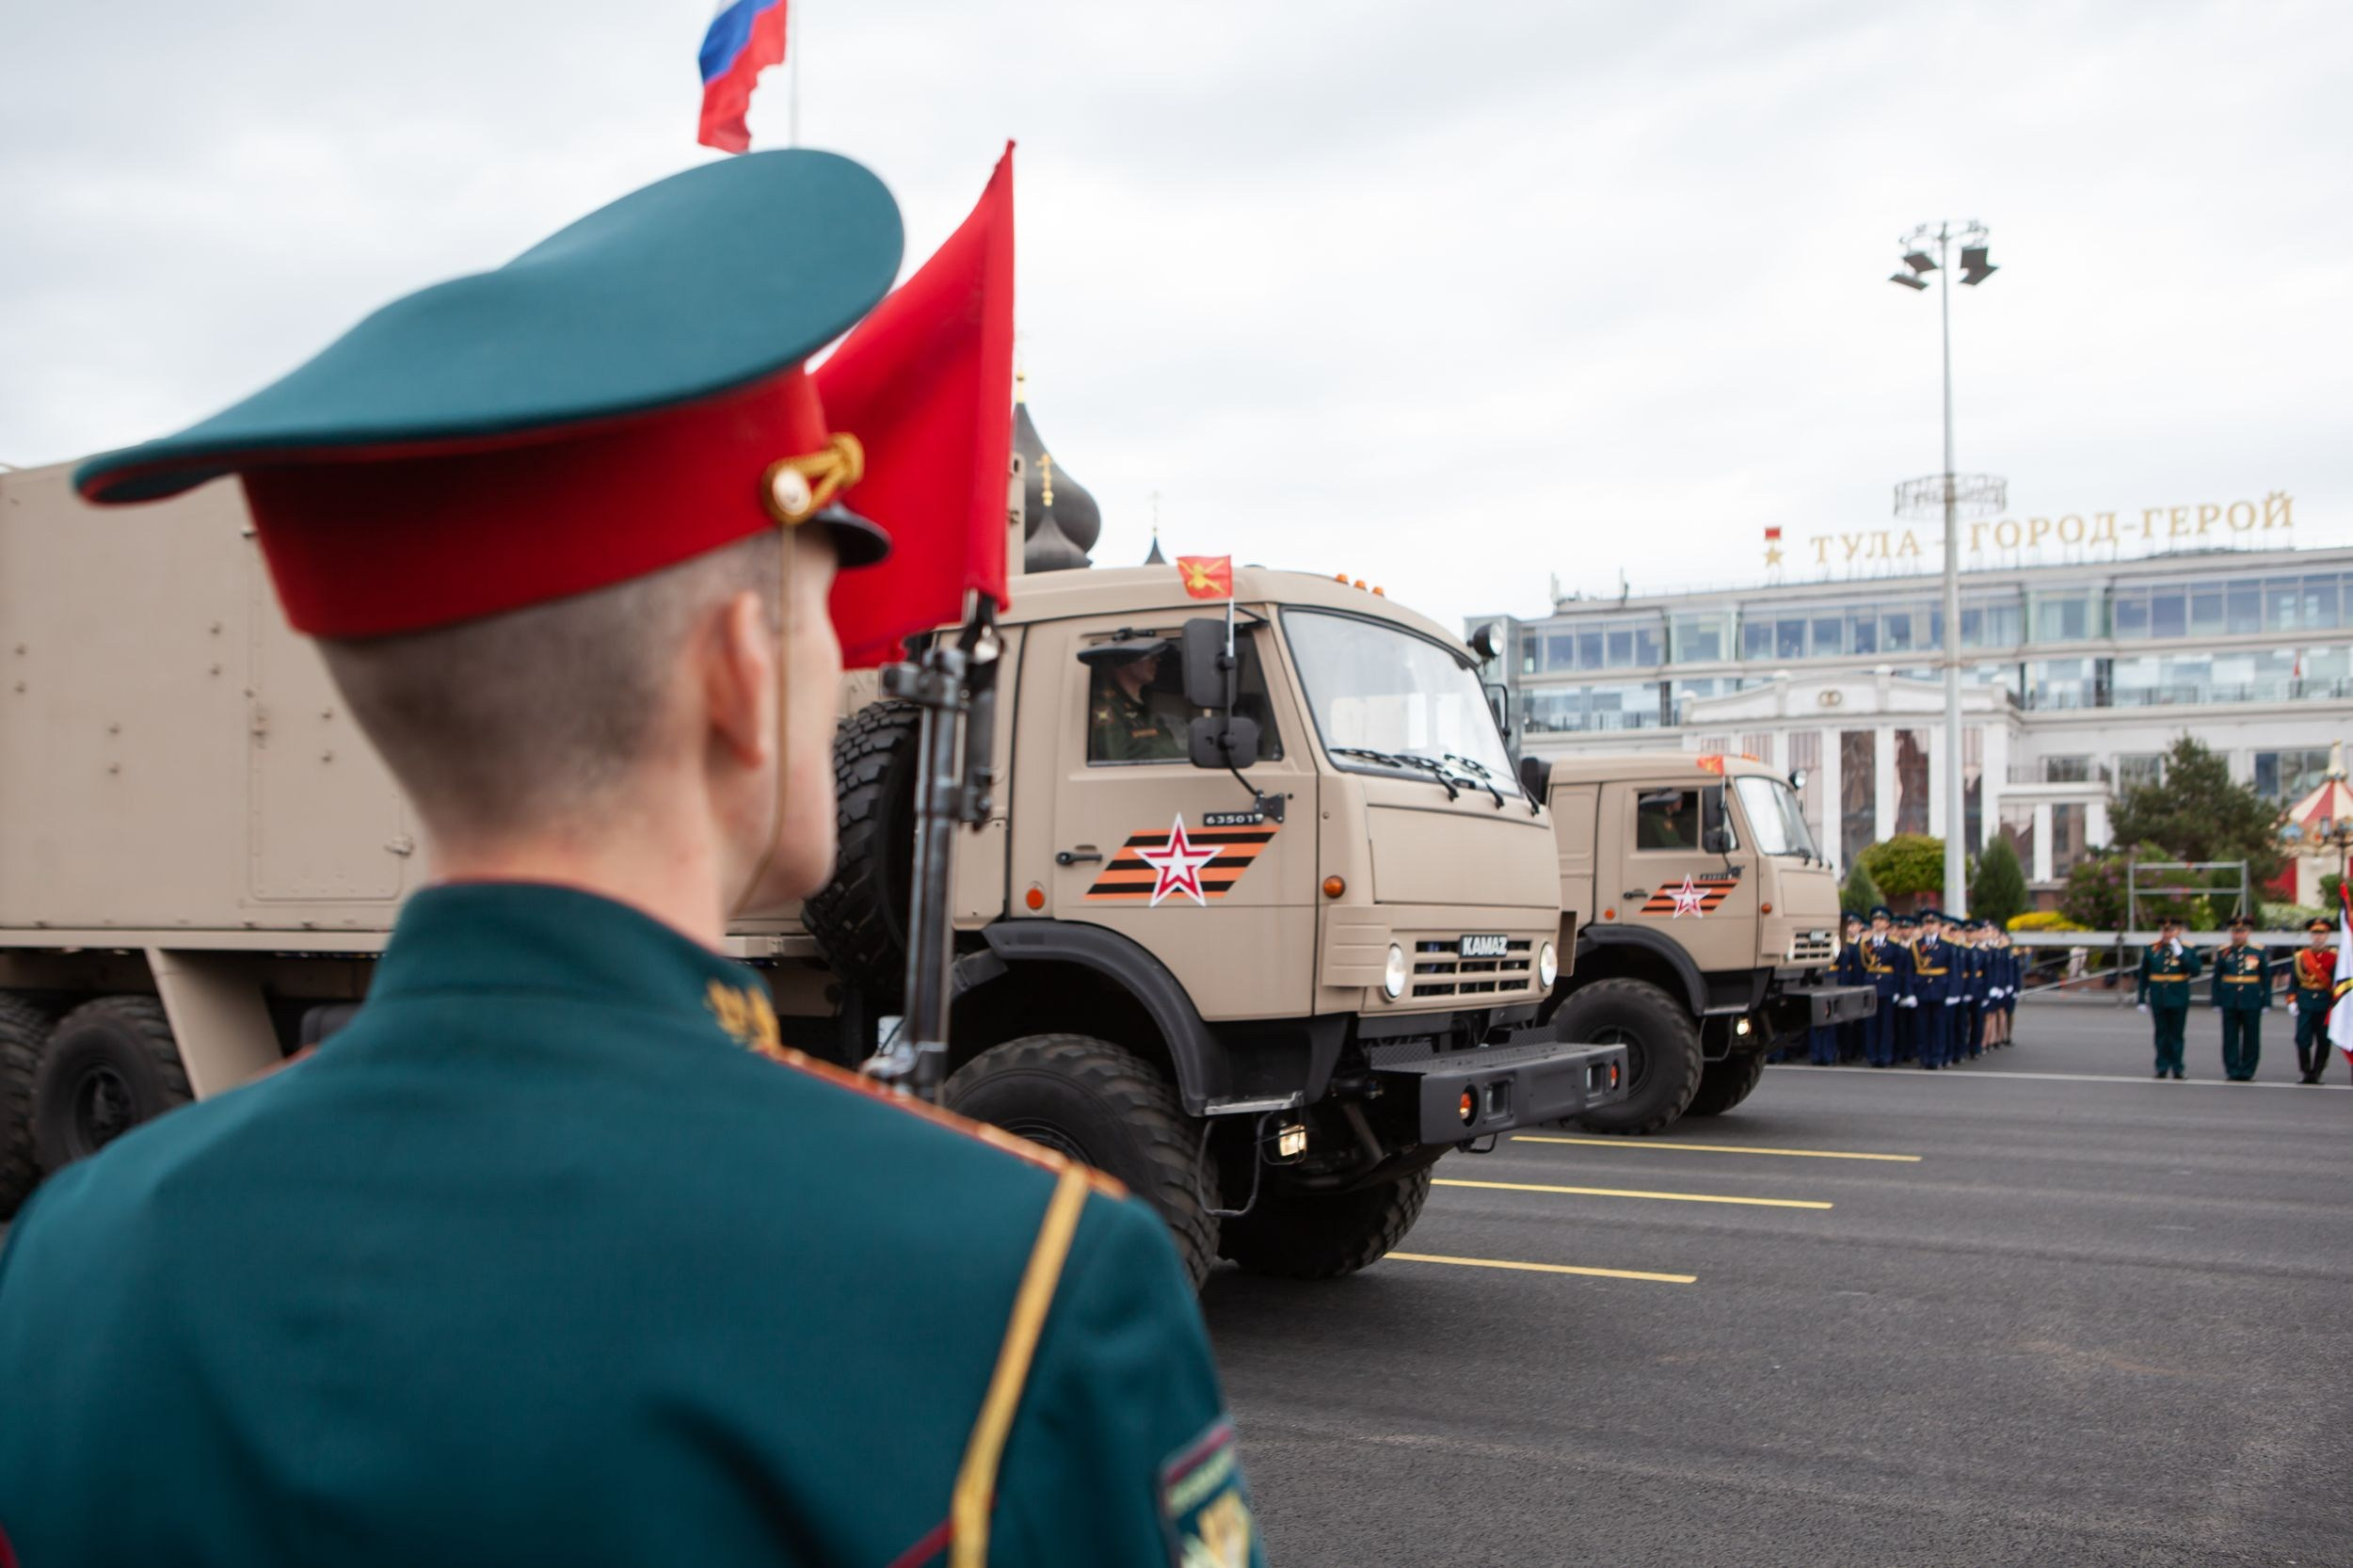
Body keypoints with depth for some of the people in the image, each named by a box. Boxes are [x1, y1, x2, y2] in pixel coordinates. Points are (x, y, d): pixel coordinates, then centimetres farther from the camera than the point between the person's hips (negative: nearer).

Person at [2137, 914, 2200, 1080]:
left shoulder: (2187, 949, 0)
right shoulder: (2151, 949, 4)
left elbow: (2195, 971, -12)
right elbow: (2143, 977, 8)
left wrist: (2180, 954, -20)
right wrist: (2142, 999, 7)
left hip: (2178, 999, -1)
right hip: (2158, 999, 1)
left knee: (2176, 1035, 3)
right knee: (2161, 1035, 5)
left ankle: (2176, 1068, 10)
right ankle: (2162, 1068, 10)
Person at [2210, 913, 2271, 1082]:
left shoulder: (2259, 952, 4)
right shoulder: (2223, 953, 5)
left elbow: (2266, 979, 6)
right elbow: (2217, 979, 7)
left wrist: (2266, 1003, 1)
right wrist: (2217, 1002, 2)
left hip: (2251, 1003, 0)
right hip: (2230, 1003, 0)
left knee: (2251, 1038, 4)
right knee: (2230, 1038, 3)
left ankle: (2247, 1071, 12)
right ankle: (2232, 1071, 9)